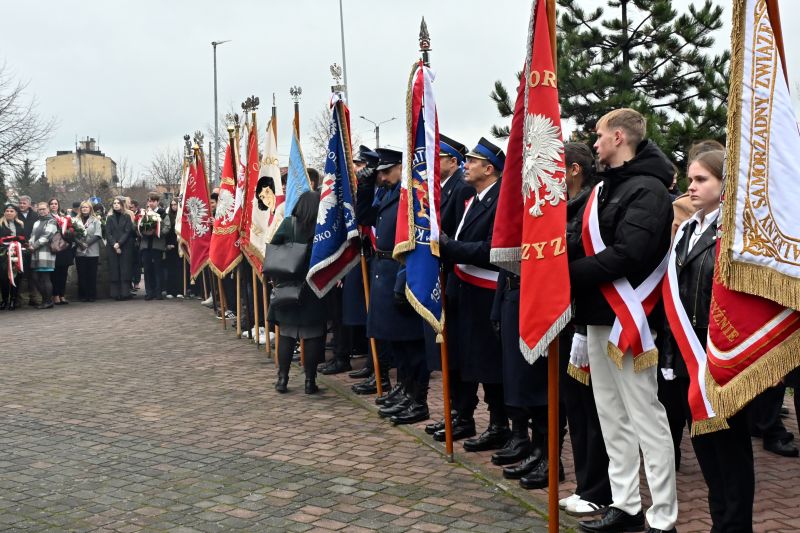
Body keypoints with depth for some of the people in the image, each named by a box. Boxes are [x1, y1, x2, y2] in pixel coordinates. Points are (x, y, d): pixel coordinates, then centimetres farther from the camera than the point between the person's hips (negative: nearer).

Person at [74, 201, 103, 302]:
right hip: (79, 251, 1)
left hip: (92, 252, -1)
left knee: (92, 274, 1)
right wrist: (80, 243, -15)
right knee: (81, 275, 2)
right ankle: (83, 295, 8)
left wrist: (87, 243, -14)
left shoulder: (95, 220, 5)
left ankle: (92, 295, 7)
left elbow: (98, 235, -4)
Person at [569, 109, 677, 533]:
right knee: (612, 417, 14)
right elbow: (588, 243, 15)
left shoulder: (648, 189, -13)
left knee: (646, 419, -2)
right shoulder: (609, 186, 16)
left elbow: (627, 254, -23)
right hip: (600, 316, 9)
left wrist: (569, 273, -16)